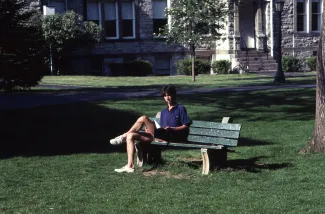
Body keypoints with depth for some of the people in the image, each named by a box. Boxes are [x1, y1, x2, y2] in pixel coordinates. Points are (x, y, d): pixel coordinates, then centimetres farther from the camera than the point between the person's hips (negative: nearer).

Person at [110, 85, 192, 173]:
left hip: (173, 137, -7)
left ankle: (123, 136, -10)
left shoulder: (181, 108, 6)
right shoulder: (163, 112, 27)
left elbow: (186, 127, -2)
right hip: (162, 136, 8)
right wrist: (151, 129, 2)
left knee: (143, 118, -24)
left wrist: (171, 128, -15)